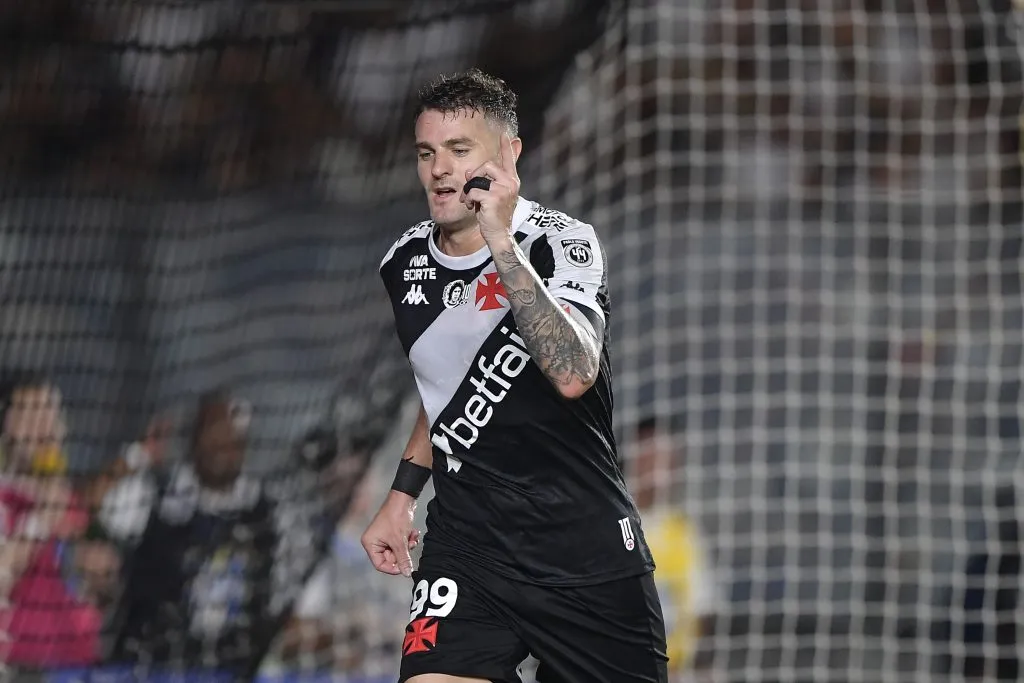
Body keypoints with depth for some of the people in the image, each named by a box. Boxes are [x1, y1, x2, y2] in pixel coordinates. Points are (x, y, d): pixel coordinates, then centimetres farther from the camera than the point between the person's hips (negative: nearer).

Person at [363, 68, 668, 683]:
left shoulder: (561, 241, -11)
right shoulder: (404, 266, 6)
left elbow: (573, 375, -31)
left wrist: (501, 242, -33)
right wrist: (403, 494, 18)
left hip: (589, 556, -3)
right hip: (466, 550, 3)